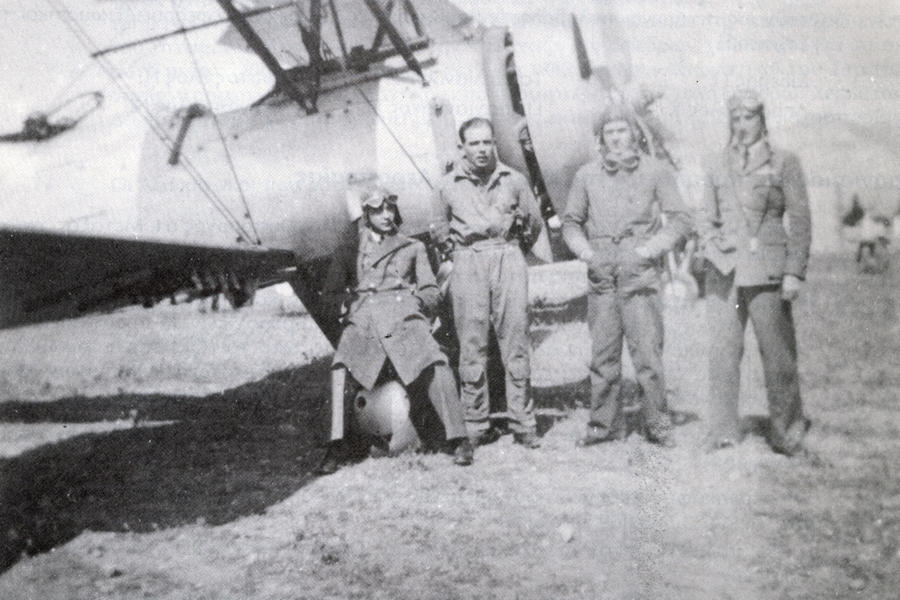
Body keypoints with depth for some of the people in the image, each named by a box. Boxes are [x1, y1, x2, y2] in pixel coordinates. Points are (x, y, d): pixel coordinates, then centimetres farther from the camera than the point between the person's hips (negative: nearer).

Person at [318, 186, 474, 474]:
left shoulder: (412, 247, 25)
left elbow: (432, 292, 21)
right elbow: (332, 288, 25)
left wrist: (418, 298, 3)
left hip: (403, 314, 0)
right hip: (362, 317, 0)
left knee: (435, 366, -27)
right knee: (341, 366, -29)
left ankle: (459, 439, -22)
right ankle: (336, 444, -26)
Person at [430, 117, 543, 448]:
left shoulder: (514, 180, 10)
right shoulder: (447, 186, 10)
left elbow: (535, 223, 18)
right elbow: (439, 232, 20)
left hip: (508, 257, 0)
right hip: (467, 263, 0)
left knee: (516, 341, -5)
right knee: (472, 346, -4)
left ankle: (523, 424, 0)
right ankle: (476, 426, 2)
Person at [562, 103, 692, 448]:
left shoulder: (655, 172, 3)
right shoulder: (587, 176, 9)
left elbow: (680, 221, 3)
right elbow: (571, 222, 18)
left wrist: (648, 251, -8)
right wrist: (584, 251, 0)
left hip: (640, 277, -2)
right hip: (600, 278, 3)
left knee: (647, 354, -5)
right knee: (602, 356, 6)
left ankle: (658, 425, 7)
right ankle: (605, 424, 16)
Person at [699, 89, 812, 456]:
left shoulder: (784, 163, 5)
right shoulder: (718, 167, 14)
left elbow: (800, 219, 2)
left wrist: (794, 272, -6)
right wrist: (711, 245, -1)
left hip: (767, 270, -3)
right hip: (724, 271, 3)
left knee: (777, 353, -2)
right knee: (722, 352, -1)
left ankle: (787, 432, 10)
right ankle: (723, 433, 6)